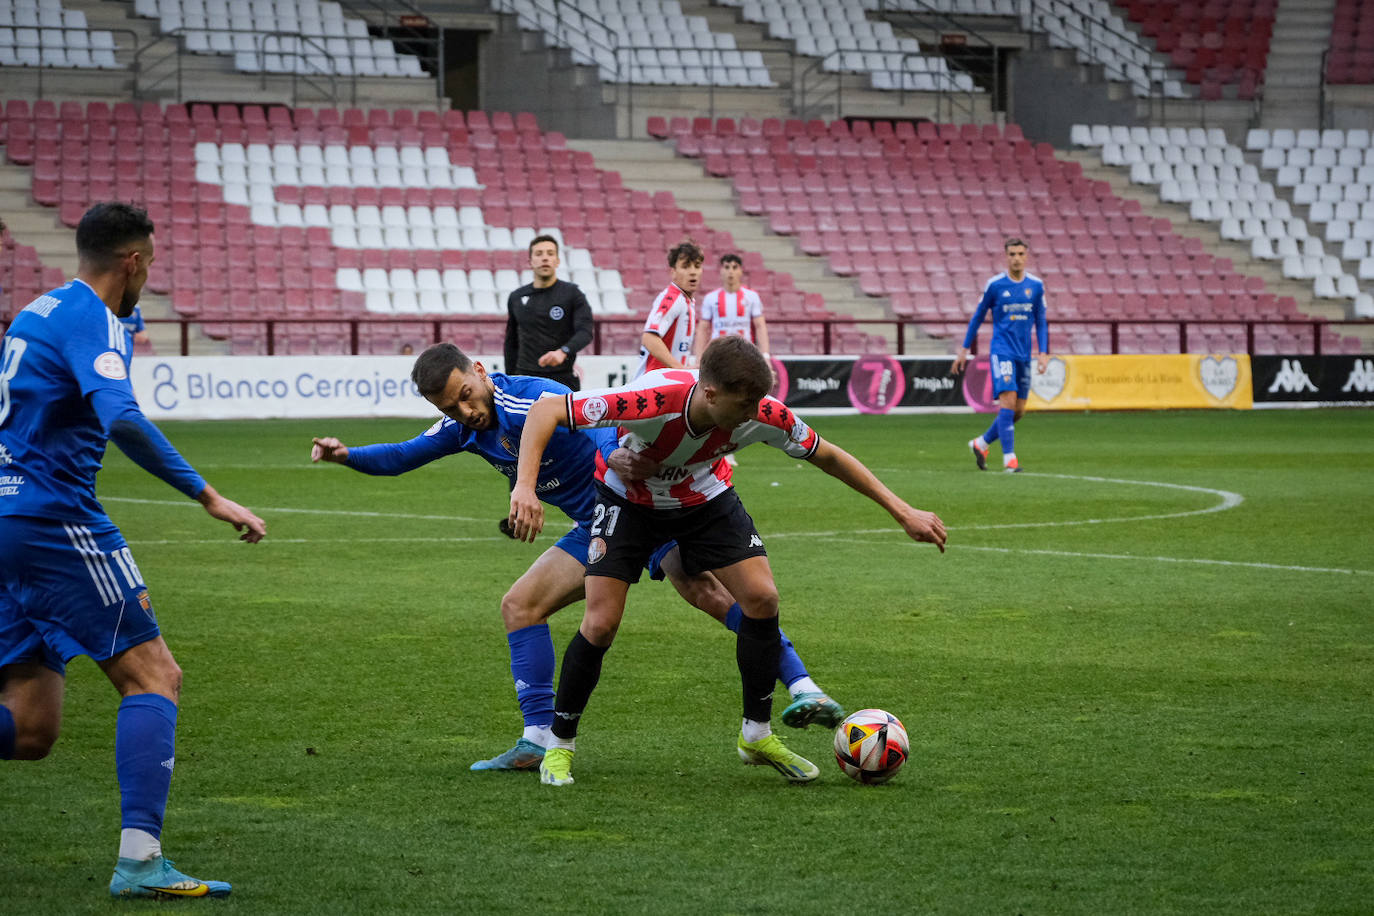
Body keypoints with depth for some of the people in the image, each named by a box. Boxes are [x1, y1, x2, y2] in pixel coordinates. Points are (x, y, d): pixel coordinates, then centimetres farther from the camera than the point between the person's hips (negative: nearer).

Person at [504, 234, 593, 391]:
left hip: (563, 379, -2)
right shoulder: (516, 297, 12)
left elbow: (585, 332, -12)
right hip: (526, 378, 2)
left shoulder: (572, 293, 1)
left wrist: (563, 352, -31)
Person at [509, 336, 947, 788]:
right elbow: (545, 410, -36)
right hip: (628, 499, -3)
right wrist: (525, 487, -49)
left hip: (705, 497, 3)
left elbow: (828, 456, -11)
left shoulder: (762, 415, -29)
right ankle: (560, 746, 8)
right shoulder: (652, 400, -42)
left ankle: (758, 736, 8)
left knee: (762, 599, -11)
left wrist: (902, 512, -10)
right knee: (601, 623, -14)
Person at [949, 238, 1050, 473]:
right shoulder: (994, 285, -3)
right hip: (1001, 350, -5)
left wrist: (1043, 353, 2)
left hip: (1024, 354, 5)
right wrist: (964, 349, 8)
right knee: (1008, 401, -18)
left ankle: (981, 443, 24)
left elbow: (1041, 322, 12)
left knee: (1018, 410, 6)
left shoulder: (1036, 285, 5)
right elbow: (977, 317, 7)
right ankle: (1009, 458, -19)